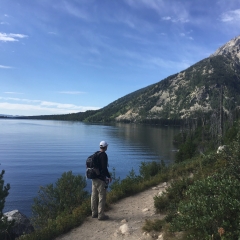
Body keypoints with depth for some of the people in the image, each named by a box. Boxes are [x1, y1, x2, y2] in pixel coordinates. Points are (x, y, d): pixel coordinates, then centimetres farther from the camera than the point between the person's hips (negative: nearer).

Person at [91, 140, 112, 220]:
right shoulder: (103, 155, -15)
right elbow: (104, 168, -22)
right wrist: (109, 176, -8)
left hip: (94, 178, 8)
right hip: (100, 179, -8)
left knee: (94, 196, 14)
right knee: (102, 196, 0)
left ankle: (94, 213, 24)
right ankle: (101, 215, 5)